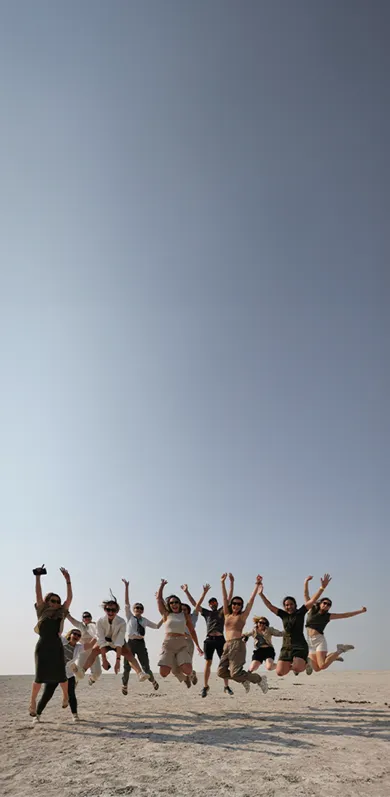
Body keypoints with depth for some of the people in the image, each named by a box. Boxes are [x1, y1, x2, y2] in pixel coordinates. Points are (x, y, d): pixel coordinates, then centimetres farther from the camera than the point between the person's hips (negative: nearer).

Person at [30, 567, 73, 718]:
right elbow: (38, 595, -4)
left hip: (57, 647, 2)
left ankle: (66, 696, 27)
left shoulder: (61, 614, 8)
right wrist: (38, 577, -12)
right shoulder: (42, 612, 5)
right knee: (40, 676, -2)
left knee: (61, 675, 4)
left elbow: (69, 598, 1)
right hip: (42, 647, -2)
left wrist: (68, 580, -5)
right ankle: (33, 702, 15)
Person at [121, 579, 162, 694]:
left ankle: (153, 681, 32)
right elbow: (126, 603, -4)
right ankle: (124, 685, 29)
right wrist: (126, 587, -12)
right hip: (130, 643, -2)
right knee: (127, 667, 4)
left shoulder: (145, 620, 13)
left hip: (141, 643, 2)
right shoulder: (130, 617, 5)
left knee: (146, 667, 4)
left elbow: (157, 626, 22)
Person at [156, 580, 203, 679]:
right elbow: (159, 598, 6)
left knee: (188, 671, -18)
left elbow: (192, 631, 17)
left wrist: (197, 646, 16)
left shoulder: (185, 615, 11)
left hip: (182, 644, 1)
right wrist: (162, 585, 15)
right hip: (168, 644, -1)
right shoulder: (166, 614, 8)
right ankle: (172, 664, 19)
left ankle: (177, 667, 17)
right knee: (163, 673, -16)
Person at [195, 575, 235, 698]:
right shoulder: (207, 613, 15)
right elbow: (197, 607, -1)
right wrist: (204, 592, -7)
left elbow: (229, 599, 6)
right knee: (208, 663, 0)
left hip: (220, 639, 0)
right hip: (209, 639, 0)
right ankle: (205, 687, 9)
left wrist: (232, 583, -3)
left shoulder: (222, 611, 14)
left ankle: (226, 686, 7)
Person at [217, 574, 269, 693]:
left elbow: (251, 600, 0)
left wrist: (257, 585, -5)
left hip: (237, 645, -6)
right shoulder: (227, 615, 16)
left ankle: (259, 679, 7)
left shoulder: (243, 616, 5)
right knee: (221, 672, -3)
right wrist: (222, 582, 11)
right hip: (227, 645, 6)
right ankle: (244, 680, 19)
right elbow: (224, 598, 14)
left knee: (236, 673, -15)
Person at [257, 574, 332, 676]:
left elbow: (312, 600, -9)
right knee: (280, 672, -5)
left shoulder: (300, 612, 0)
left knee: (297, 668, -26)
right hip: (286, 647, 4)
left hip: (300, 646, -4)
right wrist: (261, 594, 0)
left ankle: (306, 662, 10)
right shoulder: (283, 615, 9)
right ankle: (292, 665, 27)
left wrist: (322, 587, -19)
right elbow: (270, 606, 8)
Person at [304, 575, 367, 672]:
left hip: (319, 640, -3)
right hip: (310, 642, 3)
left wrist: (361, 611, 8)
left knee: (322, 666, -20)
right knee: (316, 669, -1)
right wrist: (306, 581, 0)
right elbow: (306, 594, 7)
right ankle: (331, 656, 26)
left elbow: (345, 615, 8)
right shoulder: (311, 609, 8)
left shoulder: (328, 616, 5)